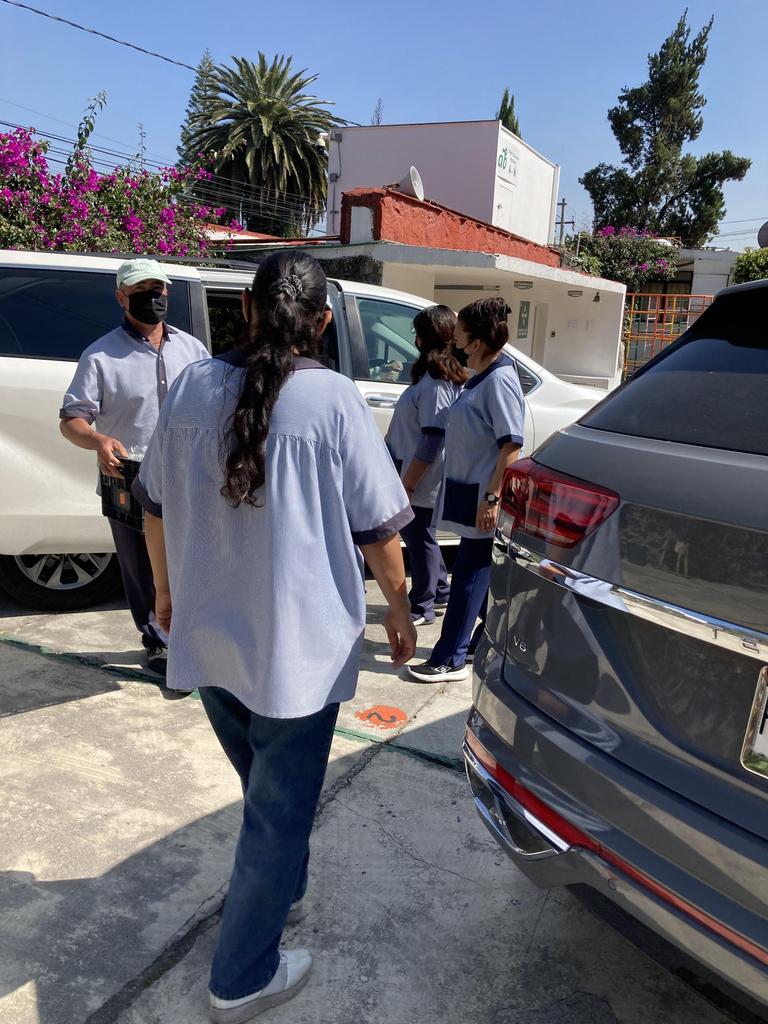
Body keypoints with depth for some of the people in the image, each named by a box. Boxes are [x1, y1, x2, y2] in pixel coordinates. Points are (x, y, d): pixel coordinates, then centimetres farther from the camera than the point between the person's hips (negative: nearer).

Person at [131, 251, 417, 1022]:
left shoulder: (191, 387, -1)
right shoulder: (334, 399, -14)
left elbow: (155, 505, 7)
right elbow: (377, 529, -10)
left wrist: (167, 591, 21)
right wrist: (399, 611, 6)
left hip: (206, 638, 5)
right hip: (296, 646, -5)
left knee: (267, 791, 28)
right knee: (280, 810, 12)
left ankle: (274, 893, 49)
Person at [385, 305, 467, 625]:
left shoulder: (436, 383, -20)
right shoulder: (439, 377, 10)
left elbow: (430, 443, -23)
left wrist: (407, 483, -20)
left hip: (420, 480, -10)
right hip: (416, 474, 10)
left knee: (419, 539, 3)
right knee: (416, 536, 20)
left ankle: (422, 607, 17)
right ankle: (440, 591, 34)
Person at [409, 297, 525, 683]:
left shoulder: (499, 380, -17)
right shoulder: (482, 377, 12)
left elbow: (511, 445, -22)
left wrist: (491, 497, -25)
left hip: (484, 497, -10)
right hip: (472, 491, 10)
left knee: (470, 574, -3)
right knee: (483, 572, 19)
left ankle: (450, 660, 5)